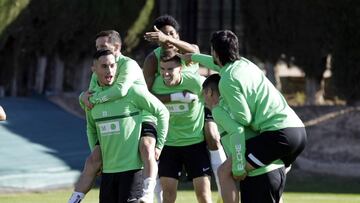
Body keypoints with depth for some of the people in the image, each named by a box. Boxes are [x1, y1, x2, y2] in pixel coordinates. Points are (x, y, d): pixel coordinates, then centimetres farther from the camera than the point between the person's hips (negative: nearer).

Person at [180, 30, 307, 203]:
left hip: (279, 134, -9)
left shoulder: (227, 80, -7)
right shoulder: (245, 63, 20)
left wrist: (218, 109, 8)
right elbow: (220, 64, 44)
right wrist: (194, 57, 62)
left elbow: (244, 119, -10)